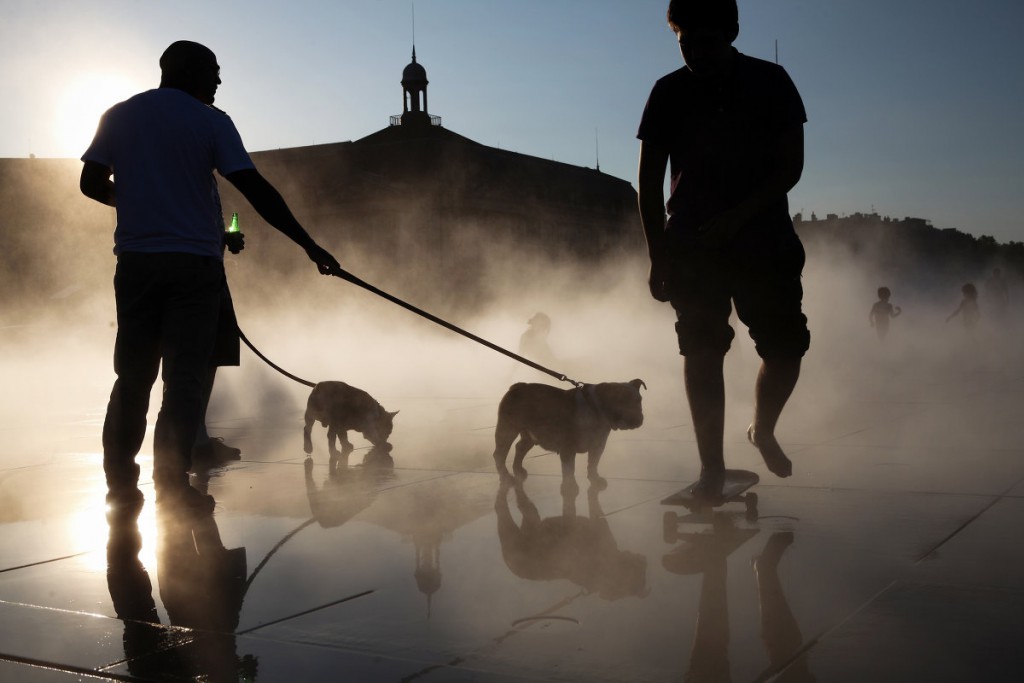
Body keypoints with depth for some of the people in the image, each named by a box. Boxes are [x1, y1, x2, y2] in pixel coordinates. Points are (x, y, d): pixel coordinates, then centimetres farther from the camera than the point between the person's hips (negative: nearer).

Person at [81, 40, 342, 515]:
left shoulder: (118, 116, 9)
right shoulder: (210, 121, -1)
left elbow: (92, 183, 8)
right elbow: (255, 190, -8)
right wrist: (309, 245, -7)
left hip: (136, 259, 3)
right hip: (193, 262, -3)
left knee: (133, 375, 10)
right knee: (184, 376, 1)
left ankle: (121, 483, 11)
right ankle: (172, 484, -3)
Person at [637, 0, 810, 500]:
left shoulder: (771, 83, 1)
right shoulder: (669, 93, 2)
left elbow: (791, 166, -3)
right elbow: (649, 181, 3)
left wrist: (736, 216, -16)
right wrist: (658, 256, -4)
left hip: (763, 239, 0)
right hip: (693, 243, 0)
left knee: (786, 349, -2)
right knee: (702, 353, -6)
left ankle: (763, 430, 26)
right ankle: (711, 464, 2)